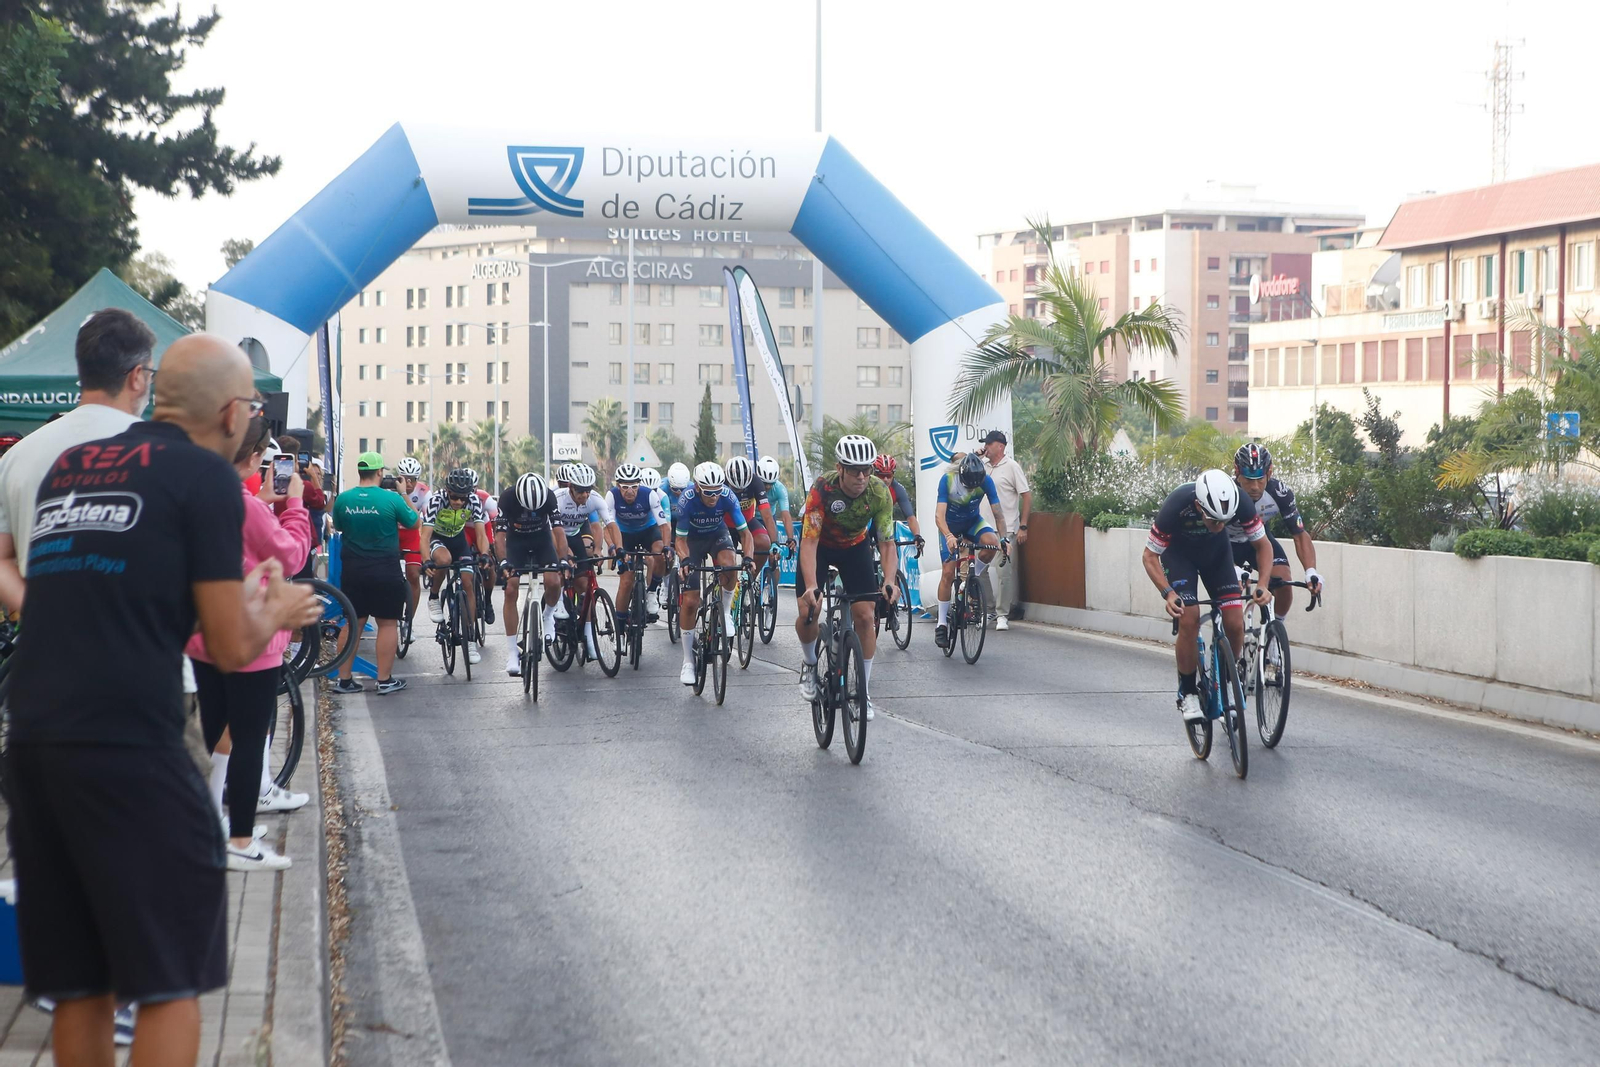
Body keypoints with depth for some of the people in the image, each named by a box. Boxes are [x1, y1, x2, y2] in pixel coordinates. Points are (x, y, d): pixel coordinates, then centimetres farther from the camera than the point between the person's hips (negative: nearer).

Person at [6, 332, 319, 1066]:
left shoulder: (68, 466, 18)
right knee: (169, 976, 2)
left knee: (78, 984, 15)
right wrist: (276, 612, 20)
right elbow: (231, 649, -2)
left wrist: (236, 601, 37)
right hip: (131, 745, -7)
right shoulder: (206, 475, -1)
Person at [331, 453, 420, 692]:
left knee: (353, 623, 12)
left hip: (352, 571, 4)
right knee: (388, 623, 6)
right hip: (385, 572, -4)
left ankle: (343, 679, 14)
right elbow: (415, 522, 2)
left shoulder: (343, 499, -4)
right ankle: (385, 680, 7)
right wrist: (404, 496, 12)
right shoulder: (392, 498, -13)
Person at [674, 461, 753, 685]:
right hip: (693, 538, -1)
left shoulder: (727, 497, -28)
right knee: (690, 601, -10)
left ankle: (726, 612, -8)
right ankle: (688, 661, 1)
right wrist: (685, 561, -44)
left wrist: (748, 557, -42)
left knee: (728, 566, -36)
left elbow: (745, 533, -24)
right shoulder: (687, 500, -31)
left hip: (717, 534, 1)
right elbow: (681, 539, -25)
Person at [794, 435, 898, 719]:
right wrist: (811, 586, -49)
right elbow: (809, 541, -36)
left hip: (855, 546, 2)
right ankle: (810, 664, 14)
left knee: (865, 616, -9)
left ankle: (864, 692, 4)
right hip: (819, 544, -2)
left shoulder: (879, 493, -27)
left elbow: (887, 543, -25)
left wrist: (889, 582, -43)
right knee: (808, 611, -18)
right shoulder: (823, 488, -34)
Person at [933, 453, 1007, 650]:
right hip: (950, 527, -1)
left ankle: (974, 576, -3)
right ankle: (942, 623, -1)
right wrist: (948, 536, -51)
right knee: (948, 572, -11)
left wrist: (1004, 538, -32)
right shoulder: (948, 480, -29)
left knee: (991, 541, -31)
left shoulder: (986, 481, -24)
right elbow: (939, 515, -34)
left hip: (972, 522, 1)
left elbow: (998, 513, -19)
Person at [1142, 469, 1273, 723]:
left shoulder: (1240, 503, -32)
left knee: (1235, 623, -12)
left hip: (1216, 550, 2)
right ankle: (1187, 693, -5)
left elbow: (1263, 544, -14)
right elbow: (1150, 556, -25)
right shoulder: (1177, 505, -38)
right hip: (1178, 552, -2)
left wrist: (1263, 583, -27)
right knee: (1189, 619, -21)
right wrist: (1168, 594, -37)